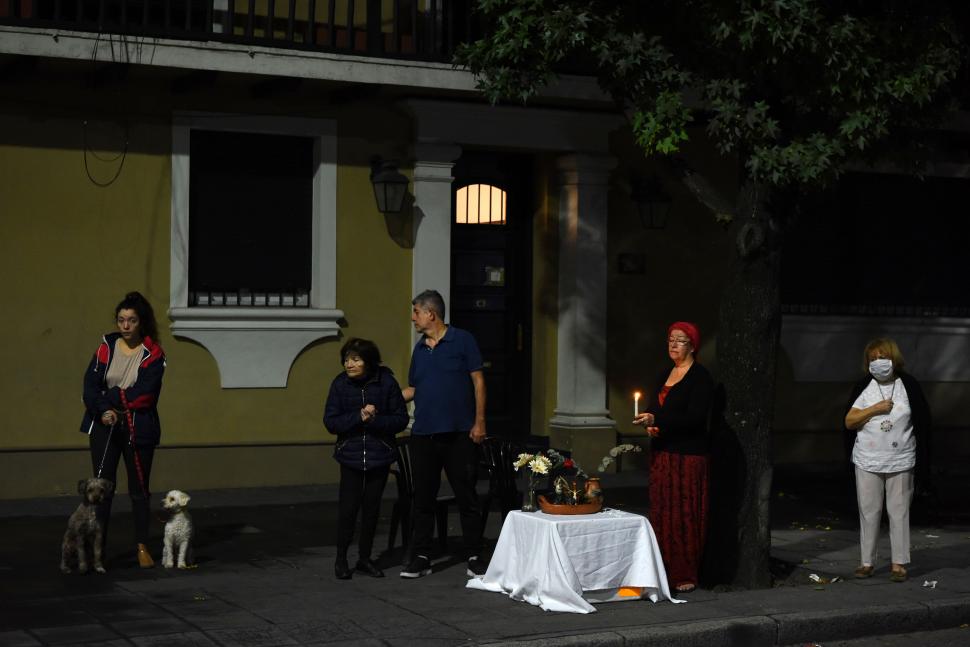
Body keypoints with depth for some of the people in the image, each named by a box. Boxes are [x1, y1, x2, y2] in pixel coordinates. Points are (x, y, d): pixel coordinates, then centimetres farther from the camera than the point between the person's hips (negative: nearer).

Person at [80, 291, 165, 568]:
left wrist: (109, 397, -12)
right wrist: (103, 410, -20)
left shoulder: (153, 354, -5)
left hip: (139, 429, -2)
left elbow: (143, 394, -15)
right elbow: (90, 384, -4)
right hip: (104, 426, 2)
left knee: (139, 489, 7)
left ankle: (142, 546, 16)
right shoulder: (106, 347, 3)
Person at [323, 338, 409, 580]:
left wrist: (375, 420, -20)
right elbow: (330, 422, -6)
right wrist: (359, 417, -18)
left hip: (379, 456, 1)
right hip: (350, 455, -1)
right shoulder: (340, 384, -4)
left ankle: (364, 558, 21)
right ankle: (341, 558, 9)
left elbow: (401, 419, -4)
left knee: (372, 507, 7)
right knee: (348, 507, -6)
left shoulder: (386, 382, -6)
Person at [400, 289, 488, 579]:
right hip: (423, 434, 5)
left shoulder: (462, 340, -3)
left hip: (458, 433, -5)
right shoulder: (419, 349, 13)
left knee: (467, 495, 1)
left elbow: (478, 381, -4)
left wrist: (479, 422, -9)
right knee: (423, 498, 7)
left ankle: (474, 556, 9)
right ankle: (420, 557, 13)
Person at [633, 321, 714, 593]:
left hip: (688, 455, -7)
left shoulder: (700, 377, -8)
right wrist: (649, 423, 0)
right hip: (661, 453, 8)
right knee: (661, 512, 6)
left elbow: (694, 418, -17)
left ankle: (686, 575, 2)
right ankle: (665, 570, 13)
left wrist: (657, 420, -25)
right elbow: (655, 407, 24)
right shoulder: (665, 375, 16)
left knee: (684, 515, -5)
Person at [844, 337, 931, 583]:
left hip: (900, 462, -1)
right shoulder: (863, 387, 3)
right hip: (868, 461, 1)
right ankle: (867, 562, 11)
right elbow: (849, 421, -2)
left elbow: (923, 420, 5)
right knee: (869, 512, 4)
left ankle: (898, 563, 7)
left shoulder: (908, 386, 1)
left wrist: (921, 457, 1)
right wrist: (875, 409, -14)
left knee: (899, 512, 1)